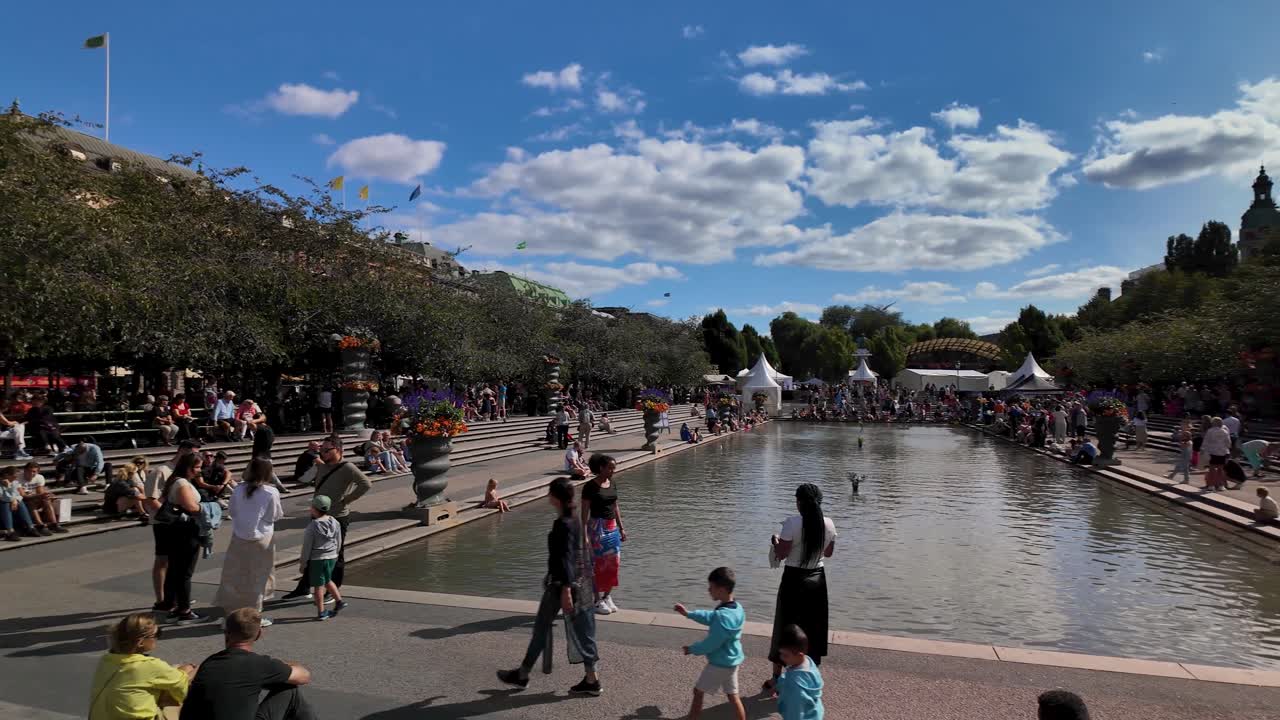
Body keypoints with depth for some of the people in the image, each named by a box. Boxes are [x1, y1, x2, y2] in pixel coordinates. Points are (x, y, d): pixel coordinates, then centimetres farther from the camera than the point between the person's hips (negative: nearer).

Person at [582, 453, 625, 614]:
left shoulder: (612, 484, 8)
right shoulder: (590, 486, -13)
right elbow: (585, 512, -13)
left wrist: (621, 528, 15)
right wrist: (585, 535, -18)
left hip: (612, 527, 7)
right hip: (597, 527, -7)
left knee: (614, 563, 9)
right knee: (598, 564, -1)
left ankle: (607, 597, 23)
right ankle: (598, 600, 11)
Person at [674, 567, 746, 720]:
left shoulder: (723, 617, -30)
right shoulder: (736, 607, -2)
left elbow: (711, 644, -24)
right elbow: (711, 617, 14)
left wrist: (692, 649, -8)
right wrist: (689, 613, 15)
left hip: (719, 663, -8)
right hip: (732, 660, 8)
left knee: (698, 691, 10)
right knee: (732, 695, 18)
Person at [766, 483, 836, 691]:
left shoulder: (792, 523, -19)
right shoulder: (828, 524, -5)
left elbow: (781, 554, -16)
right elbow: (829, 552, 9)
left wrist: (776, 541, 3)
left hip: (794, 580, -4)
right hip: (817, 579, 4)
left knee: (785, 627, 11)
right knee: (813, 629, 16)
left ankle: (776, 679, 22)